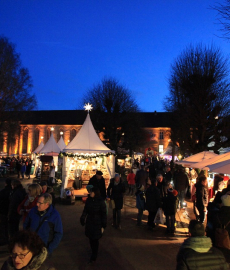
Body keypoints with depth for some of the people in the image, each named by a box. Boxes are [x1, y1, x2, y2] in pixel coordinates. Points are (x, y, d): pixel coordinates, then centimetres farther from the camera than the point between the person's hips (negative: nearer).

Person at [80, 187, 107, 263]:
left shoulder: (101, 201, -14)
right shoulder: (88, 200, -1)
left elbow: (103, 214, -9)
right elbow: (85, 211, 7)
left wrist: (103, 226, -8)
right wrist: (82, 219, 1)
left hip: (97, 224, -4)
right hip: (89, 223, 4)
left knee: (95, 240, 4)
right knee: (90, 239, 10)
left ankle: (94, 257, 21)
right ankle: (93, 253, 31)